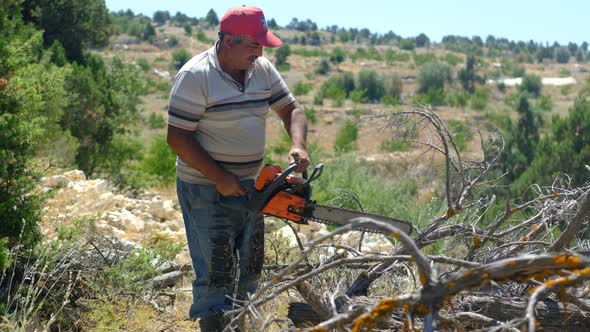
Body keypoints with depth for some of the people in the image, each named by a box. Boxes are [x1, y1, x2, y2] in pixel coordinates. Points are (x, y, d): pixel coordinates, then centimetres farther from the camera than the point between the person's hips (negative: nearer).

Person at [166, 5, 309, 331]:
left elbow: (291, 109, 9)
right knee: (216, 275, -6)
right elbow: (177, 137, -19)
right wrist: (220, 179, -20)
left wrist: (298, 145, -12)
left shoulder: (262, 69, 2)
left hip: (248, 187, 7)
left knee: (249, 269, 17)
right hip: (206, 191, -7)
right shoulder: (195, 76, -18)